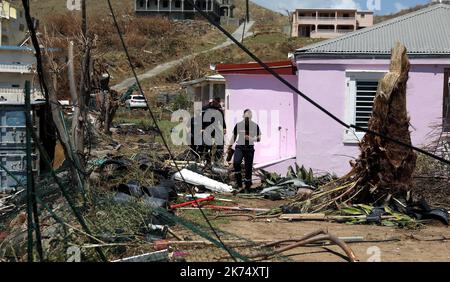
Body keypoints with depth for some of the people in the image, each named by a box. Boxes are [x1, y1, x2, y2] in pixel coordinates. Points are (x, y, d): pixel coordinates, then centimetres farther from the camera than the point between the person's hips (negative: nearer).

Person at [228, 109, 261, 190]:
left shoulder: (255, 126, 0)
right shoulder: (238, 125, 0)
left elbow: (259, 139, 4)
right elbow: (234, 136, 11)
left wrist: (251, 139, -15)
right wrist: (230, 146, 9)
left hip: (250, 148, 1)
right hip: (239, 147, -1)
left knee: (248, 167, 1)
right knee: (236, 162, -24)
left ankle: (247, 186, 15)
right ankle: (239, 184, -13)